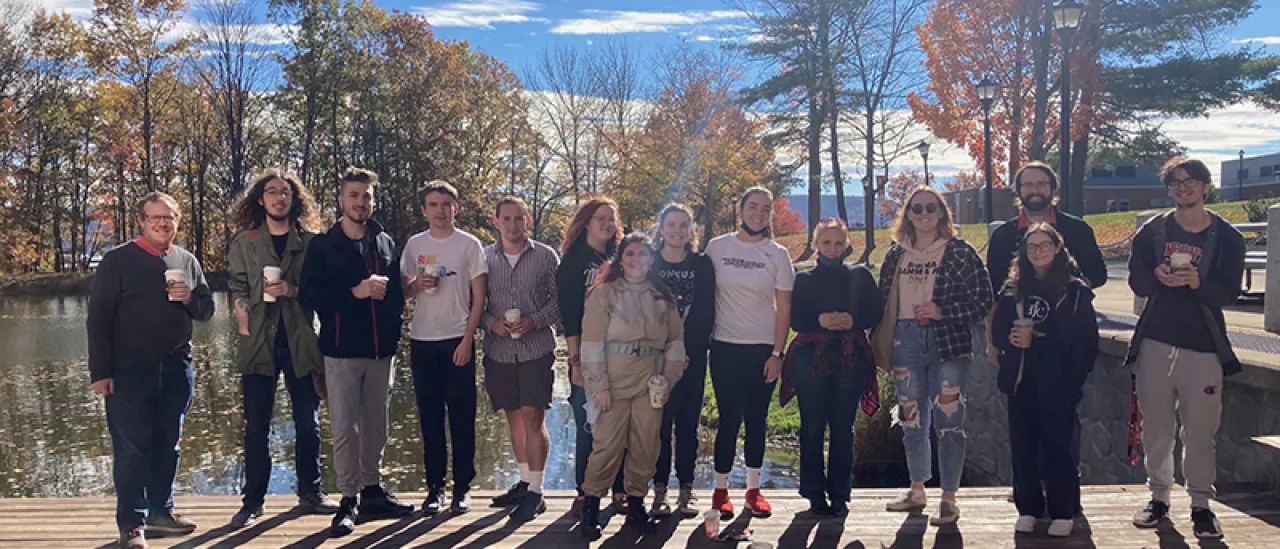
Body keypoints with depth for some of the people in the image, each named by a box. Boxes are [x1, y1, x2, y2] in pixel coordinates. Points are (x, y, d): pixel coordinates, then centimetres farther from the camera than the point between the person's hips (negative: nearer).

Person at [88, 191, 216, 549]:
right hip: (130, 370, -4)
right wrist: (100, 372, -10)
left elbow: (206, 310, 15)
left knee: (167, 445, 12)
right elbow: (98, 318, -4)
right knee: (131, 448, -2)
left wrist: (190, 299, -9)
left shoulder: (187, 262, 11)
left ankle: (160, 511, 24)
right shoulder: (117, 261, -2)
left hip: (176, 370, 5)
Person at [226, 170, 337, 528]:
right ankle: (253, 501, 12)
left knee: (308, 423, 7)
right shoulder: (244, 241, 7)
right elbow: (237, 288, 5)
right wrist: (245, 325, -6)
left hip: (300, 340, 0)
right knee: (256, 426, 2)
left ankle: (310, 493, 20)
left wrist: (293, 290, -12)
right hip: (259, 341, 0)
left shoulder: (310, 240, 5)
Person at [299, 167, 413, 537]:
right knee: (344, 429, -1)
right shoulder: (323, 245, 1)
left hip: (381, 351, 3)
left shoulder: (386, 243, 11)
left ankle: (372, 492, 23)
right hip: (342, 351, -3)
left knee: (376, 425, 11)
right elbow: (308, 295, -8)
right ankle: (348, 501, 7)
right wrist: (355, 291, -17)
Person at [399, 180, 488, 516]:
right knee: (430, 417, 6)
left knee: (461, 416, 1)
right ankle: (435, 486, 14)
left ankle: (462, 487, 10)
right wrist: (417, 285, -10)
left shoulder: (470, 245, 1)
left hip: (458, 341, -2)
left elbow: (478, 298, -1)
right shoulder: (414, 245, 9)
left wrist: (467, 340, -9)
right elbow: (403, 291, 13)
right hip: (422, 342, 3)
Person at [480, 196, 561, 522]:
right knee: (514, 417, 12)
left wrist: (534, 321, -14)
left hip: (536, 349, -3)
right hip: (498, 351, 3)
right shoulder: (484, 257, 6)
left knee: (532, 417, -8)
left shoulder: (545, 256, 1)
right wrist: (492, 323, -10)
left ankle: (535, 492, -3)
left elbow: (560, 299, 0)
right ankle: (525, 481, 26)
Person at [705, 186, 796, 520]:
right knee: (729, 419, -1)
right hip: (726, 348, -1)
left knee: (757, 420, 6)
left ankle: (753, 489, 18)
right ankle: (721, 490, 10)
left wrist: (777, 354, -4)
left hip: (764, 350, 1)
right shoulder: (717, 247, 2)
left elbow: (783, 308, 2)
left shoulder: (777, 254, 3)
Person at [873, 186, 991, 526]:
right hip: (906, 342, 4)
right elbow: (884, 300, 14)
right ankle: (917, 491, 27)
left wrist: (942, 312, -15)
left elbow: (983, 301, -4)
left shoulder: (960, 252, -1)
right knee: (911, 421, 12)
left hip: (948, 344, -4)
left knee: (948, 423, -3)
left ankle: (949, 498, 9)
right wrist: (881, 345, 8)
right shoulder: (896, 254, 11)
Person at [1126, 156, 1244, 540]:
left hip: (1203, 348, -1)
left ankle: (1201, 504, 13)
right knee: (1156, 427, 5)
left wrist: (1197, 282, -25)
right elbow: (1136, 282, 3)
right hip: (1156, 342, 1)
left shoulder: (1226, 237, 1)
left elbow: (1229, 293, -4)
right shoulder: (1152, 231, 4)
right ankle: (1159, 496, 19)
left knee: (1200, 431, -2)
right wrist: (1157, 277, -20)